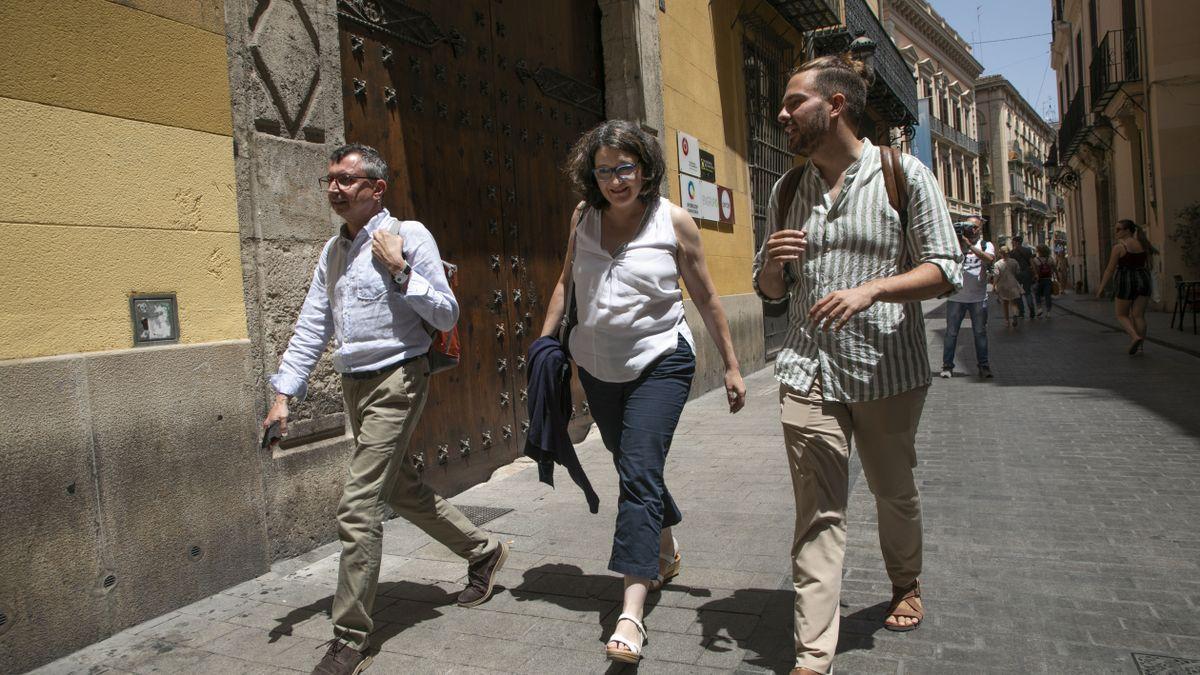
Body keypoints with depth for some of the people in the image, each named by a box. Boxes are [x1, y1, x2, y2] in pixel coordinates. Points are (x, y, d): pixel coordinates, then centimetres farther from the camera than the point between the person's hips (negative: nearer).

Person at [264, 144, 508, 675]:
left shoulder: (409, 235, -7)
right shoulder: (332, 251, 13)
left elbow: (446, 316, -9)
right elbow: (311, 328, 12)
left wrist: (399, 270, -18)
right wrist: (284, 393, 6)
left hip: (397, 381, -8)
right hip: (354, 386, 8)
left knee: (357, 507, -10)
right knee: (402, 490, 18)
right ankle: (483, 551, 39)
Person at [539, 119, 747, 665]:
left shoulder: (672, 221, -9)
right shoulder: (583, 216, 2)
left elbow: (706, 298, -2)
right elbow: (565, 282, 14)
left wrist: (731, 365, 0)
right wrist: (545, 342, 7)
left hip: (659, 361, -5)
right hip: (597, 365, 5)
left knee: (639, 472, -16)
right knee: (632, 466, 18)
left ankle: (631, 612, -16)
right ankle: (667, 551, 44)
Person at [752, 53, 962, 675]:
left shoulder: (904, 175, -2)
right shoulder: (786, 192, 10)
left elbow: (945, 270, -6)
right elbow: (770, 291, 16)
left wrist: (870, 289, -22)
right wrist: (772, 262, -8)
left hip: (888, 372, -1)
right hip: (807, 373, 2)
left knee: (893, 492, 18)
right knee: (818, 513, -3)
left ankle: (906, 584, 46)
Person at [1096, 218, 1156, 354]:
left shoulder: (1119, 246, -10)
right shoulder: (1143, 245, 8)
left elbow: (1110, 269, -9)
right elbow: (1148, 267, 14)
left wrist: (1101, 287, -3)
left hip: (1126, 282, -5)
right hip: (1143, 281, 6)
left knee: (1121, 314, 8)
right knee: (1139, 316, 8)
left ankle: (1135, 337, -14)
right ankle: (1140, 346, 9)